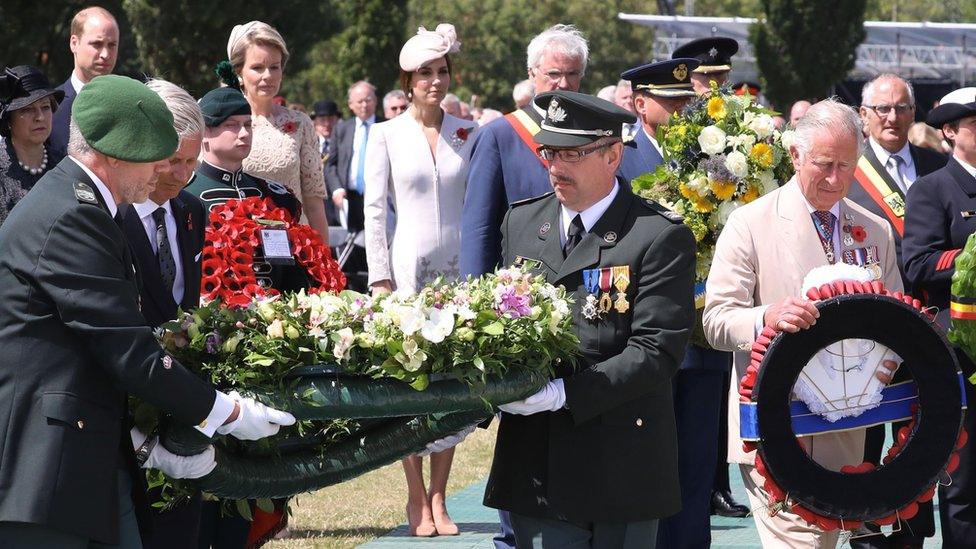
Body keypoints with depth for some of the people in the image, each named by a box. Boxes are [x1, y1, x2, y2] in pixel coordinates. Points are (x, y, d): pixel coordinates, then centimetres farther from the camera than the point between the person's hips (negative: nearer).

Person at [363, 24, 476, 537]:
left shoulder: (468, 133, 7)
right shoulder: (386, 135, 1)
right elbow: (373, 209, 0)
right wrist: (380, 278, -7)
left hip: (458, 267, 2)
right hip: (408, 267, -2)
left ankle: (438, 498, 9)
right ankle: (417, 498, 6)